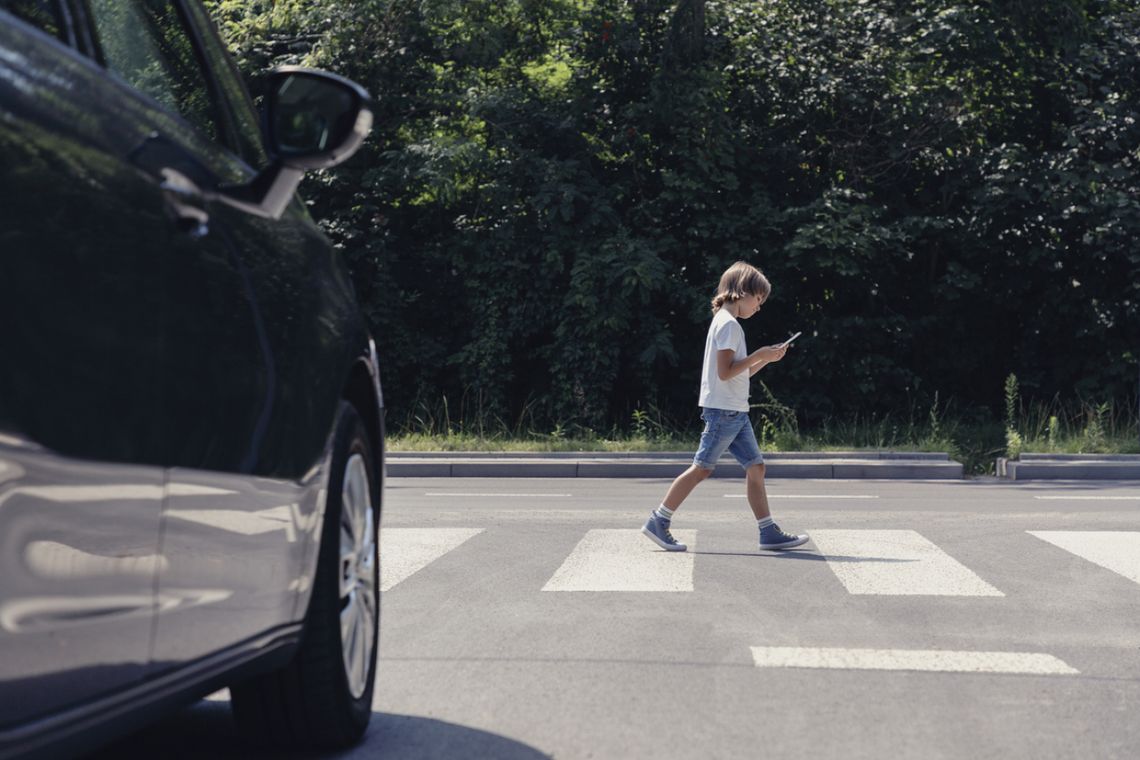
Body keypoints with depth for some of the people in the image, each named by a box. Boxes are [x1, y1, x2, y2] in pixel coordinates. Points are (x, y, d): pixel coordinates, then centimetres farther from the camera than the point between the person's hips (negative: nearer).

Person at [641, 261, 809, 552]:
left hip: (736, 412, 10)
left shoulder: (728, 323, 19)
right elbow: (725, 372, -20)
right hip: (723, 410, -10)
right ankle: (658, 522, -1)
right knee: (702, 468, -7)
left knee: (755, 466, 6)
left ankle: (769, 532, 7)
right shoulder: (728, 324, -12)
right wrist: (758, 355, -13)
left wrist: (766, 358, 12)